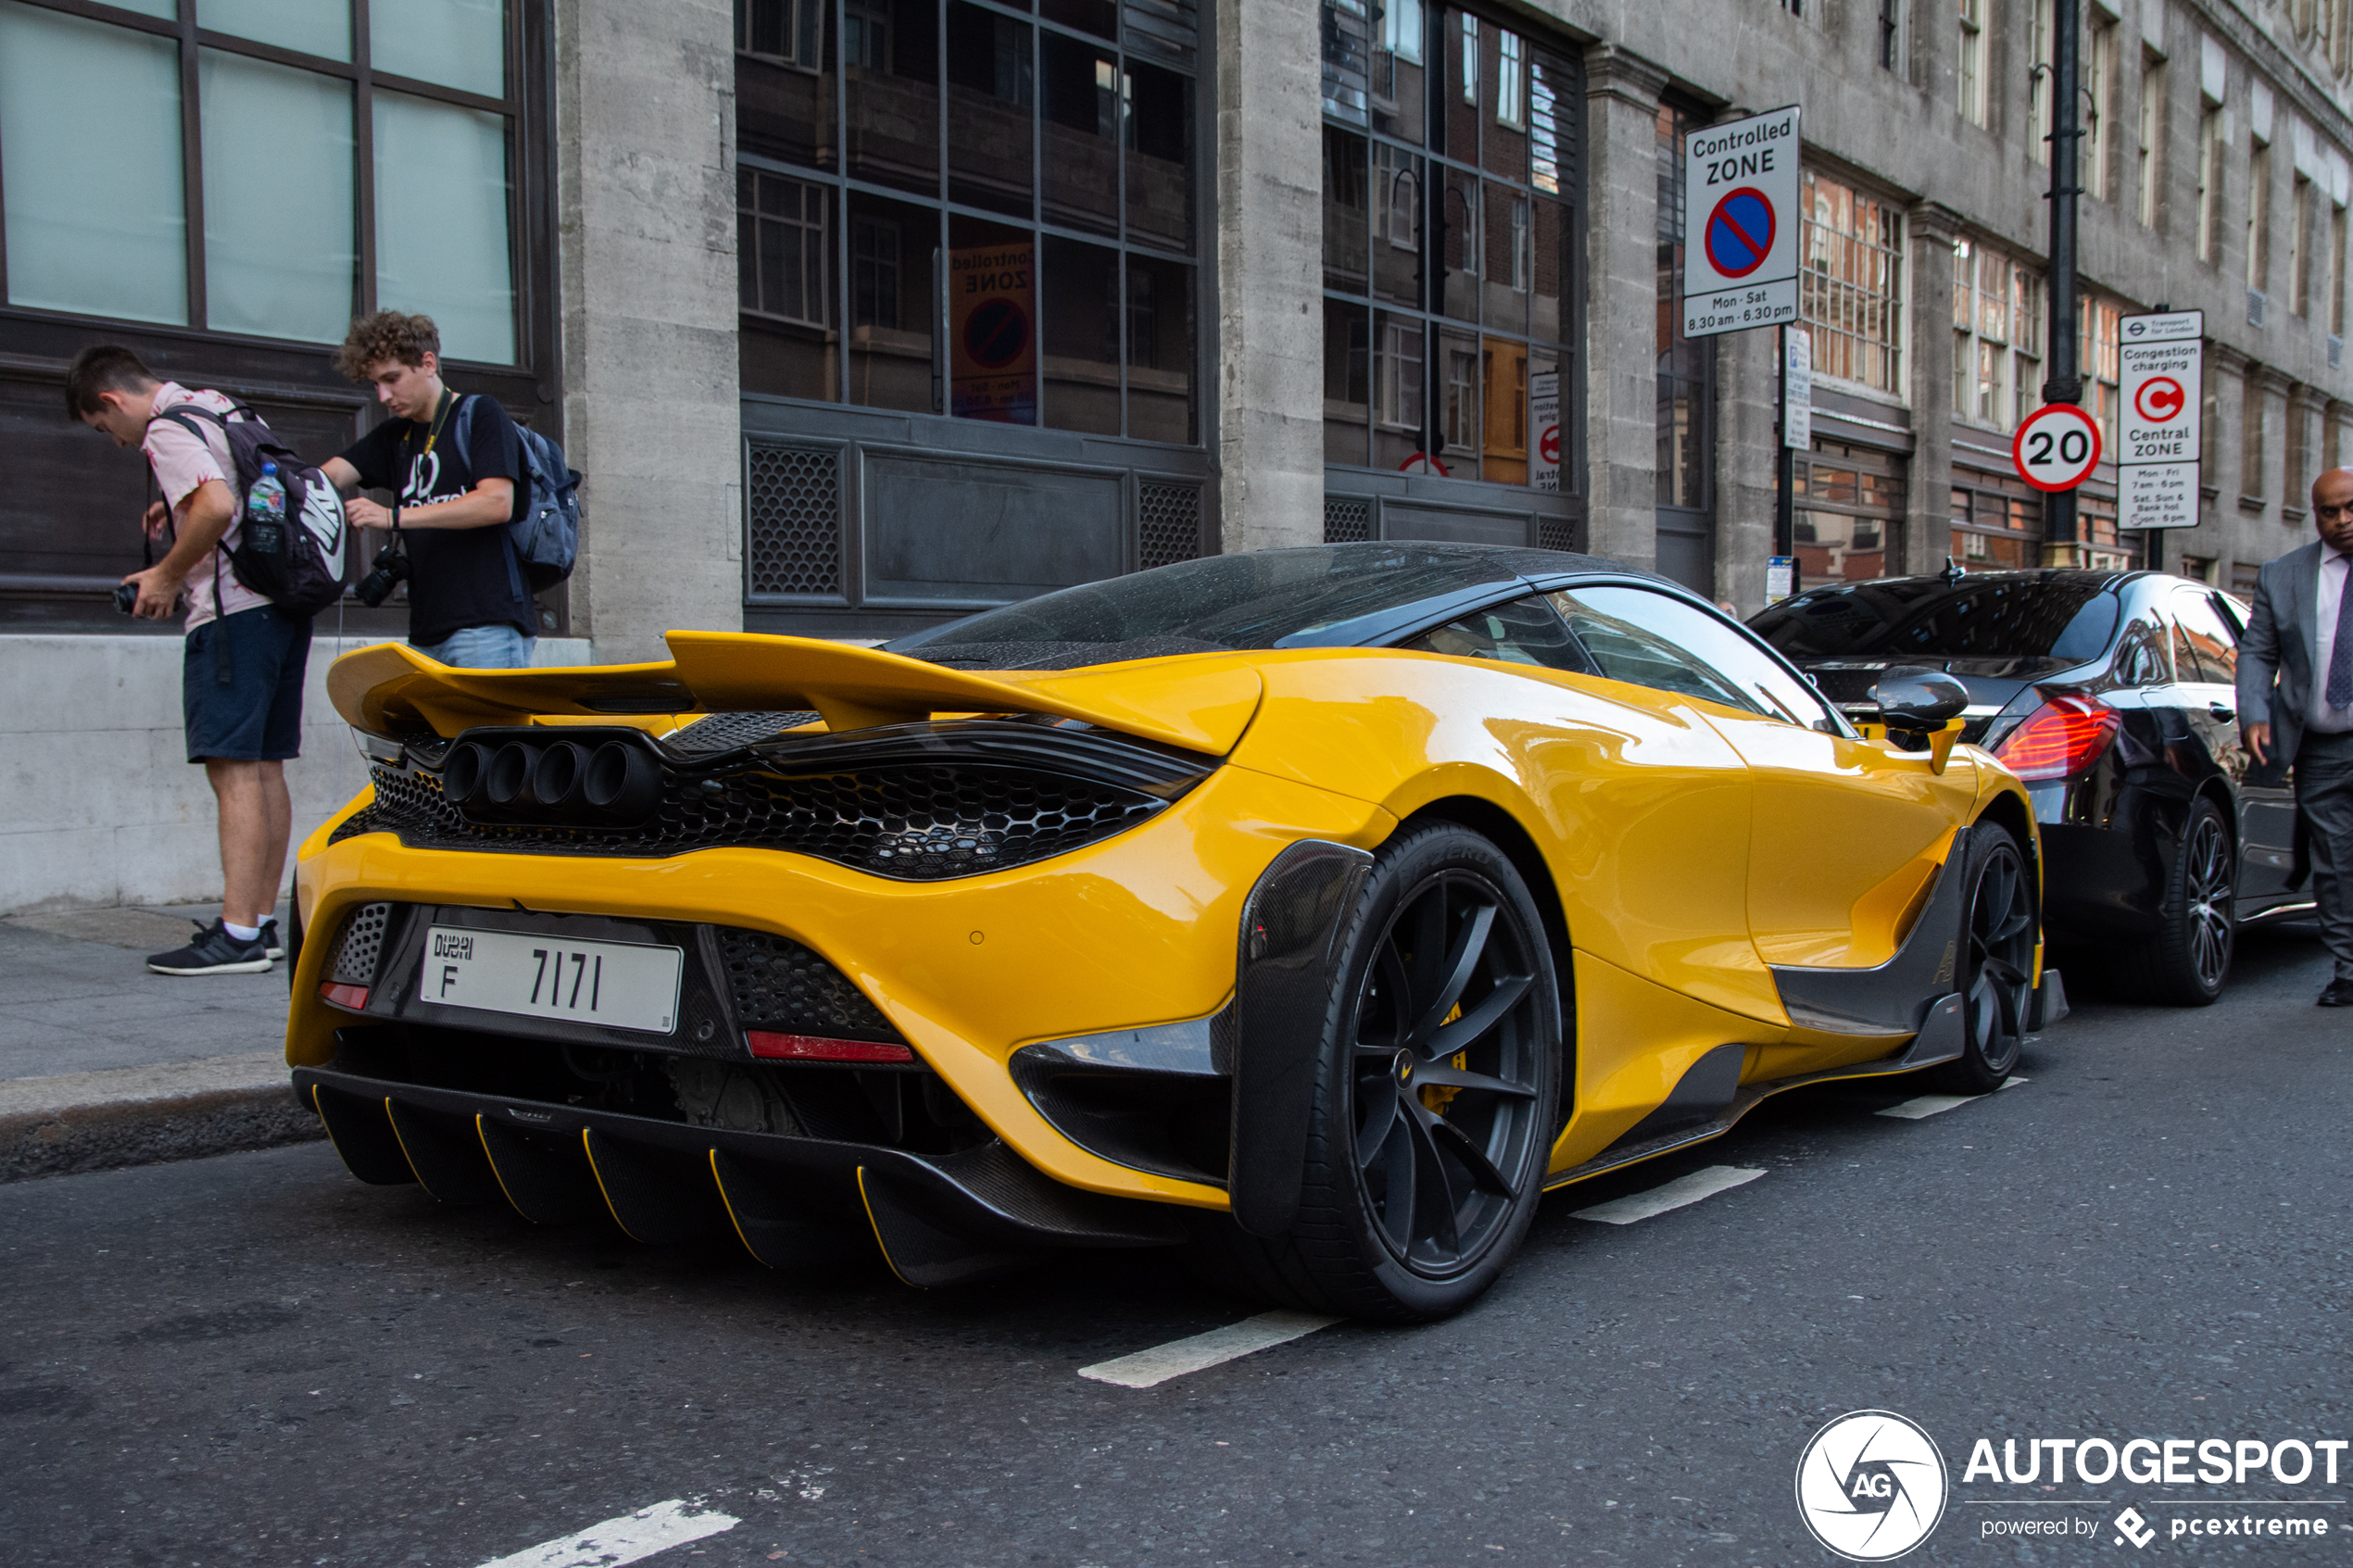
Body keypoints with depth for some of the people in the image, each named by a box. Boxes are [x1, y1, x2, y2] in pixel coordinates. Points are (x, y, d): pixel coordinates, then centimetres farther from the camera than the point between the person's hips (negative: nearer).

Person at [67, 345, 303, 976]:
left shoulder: (166, 432, -9)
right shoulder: (218, 405, 18)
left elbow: (218, 505, -25)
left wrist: (167, 576, -12)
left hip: (235, 611, -9)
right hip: (285, 603, 9)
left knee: (234, 770, -10)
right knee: (264, 768, 11)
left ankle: (237, 936, -11)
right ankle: (263, 923, 15)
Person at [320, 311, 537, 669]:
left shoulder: (480, 415, 1)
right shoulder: (394, 437, 22)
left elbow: (497, 503, -13)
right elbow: (331, 476, 9)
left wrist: (393, 516, -18)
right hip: (427, 632, 6)